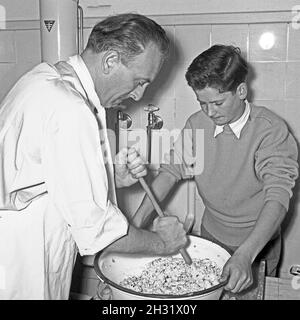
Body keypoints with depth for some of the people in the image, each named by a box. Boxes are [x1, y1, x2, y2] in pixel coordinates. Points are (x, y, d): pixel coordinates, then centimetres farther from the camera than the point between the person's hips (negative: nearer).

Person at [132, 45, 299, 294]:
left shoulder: (271, 130, -22)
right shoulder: (197, 125, -10)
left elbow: (278, 196, -29)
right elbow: (172, 171, -5)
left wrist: (245, 255, -41)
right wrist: (138, 222, -15)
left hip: (258, 242, -3)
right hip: (211, 236, 3)